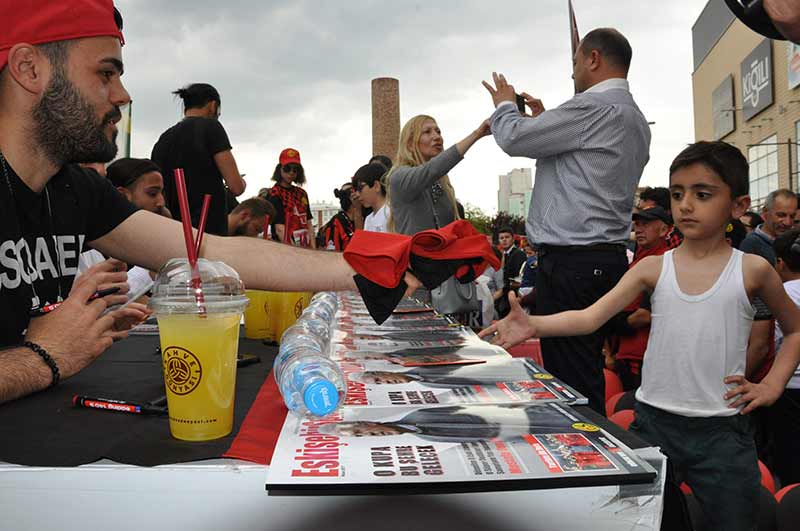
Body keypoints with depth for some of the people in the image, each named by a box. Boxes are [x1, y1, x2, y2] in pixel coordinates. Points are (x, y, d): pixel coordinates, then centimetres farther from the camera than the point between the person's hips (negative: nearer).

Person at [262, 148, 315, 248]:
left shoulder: (302, 193, 17)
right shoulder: (274, 194, -5)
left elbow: (309, 224, 14)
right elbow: (279, 229, -14)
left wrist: (313, 250, 2)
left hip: (305, 249, 7)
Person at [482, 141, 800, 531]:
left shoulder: (752, 270, -3)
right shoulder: (654, 268, -1)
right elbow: (591, 317, -13)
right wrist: (533, 325, -29)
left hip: (722, 429, -1)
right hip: (653, 420, 1)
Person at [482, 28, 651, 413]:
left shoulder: (594, 107, -13)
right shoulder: (636, 119, 19)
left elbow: (514, 138, -8)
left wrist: (505, 104, 12)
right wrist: (544, 119, 26)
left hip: (572, 262, -10)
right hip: (607, 258, 10)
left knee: (572, 381, -4)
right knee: (588, 377, 17)